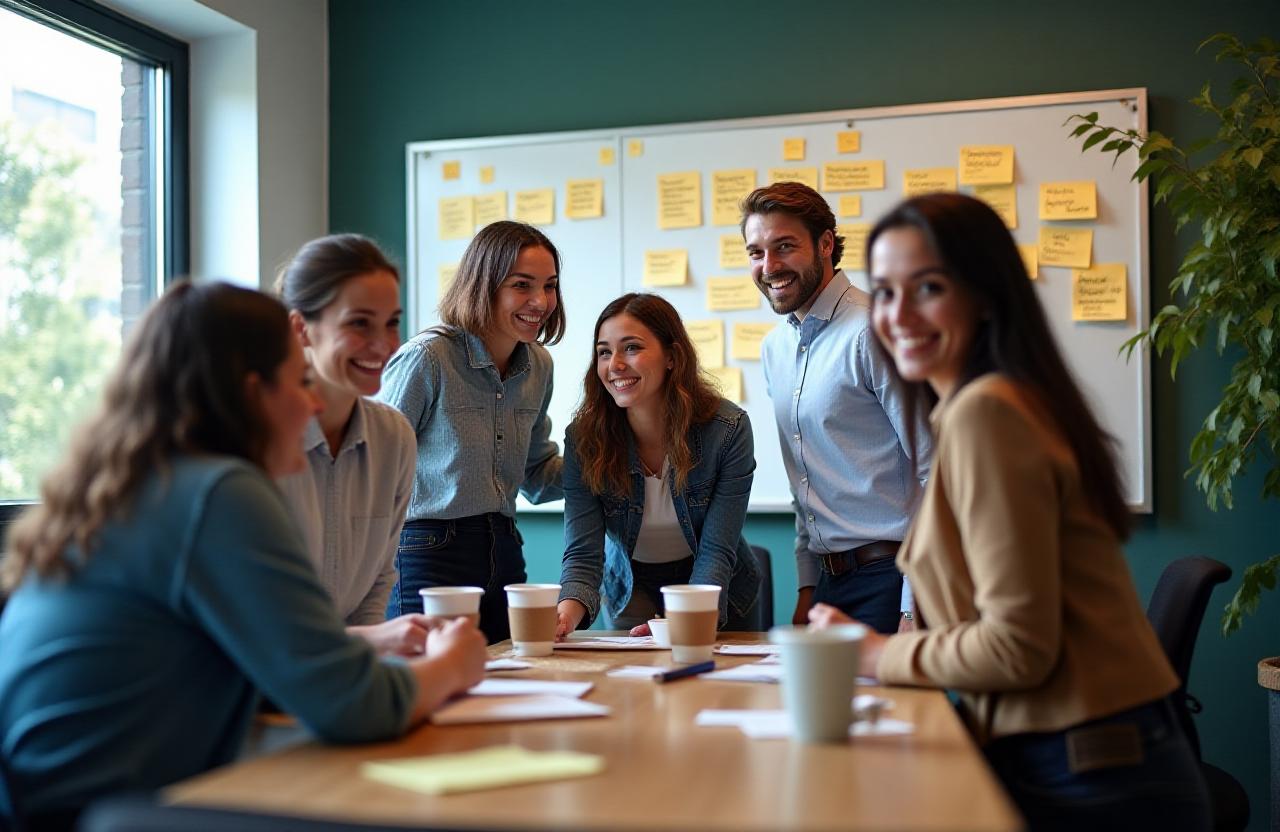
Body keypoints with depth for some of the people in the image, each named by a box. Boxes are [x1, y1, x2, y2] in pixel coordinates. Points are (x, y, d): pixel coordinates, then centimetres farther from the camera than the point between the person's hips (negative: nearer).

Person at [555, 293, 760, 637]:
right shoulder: (583, 437, -18)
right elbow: (583, 553, -22)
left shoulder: (728, 429, -21)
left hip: (717, 595, 0)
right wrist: (568, 610, -45)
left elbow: (716, 552, -22)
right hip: (632, 590, 0)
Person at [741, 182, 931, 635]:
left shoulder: (872, 333, -14)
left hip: (889, 579, -7)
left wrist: (915, 607, -18)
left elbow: (936, 474, -16)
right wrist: (807, 586, 16)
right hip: (828, 579, 7)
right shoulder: (774, 348, 12)